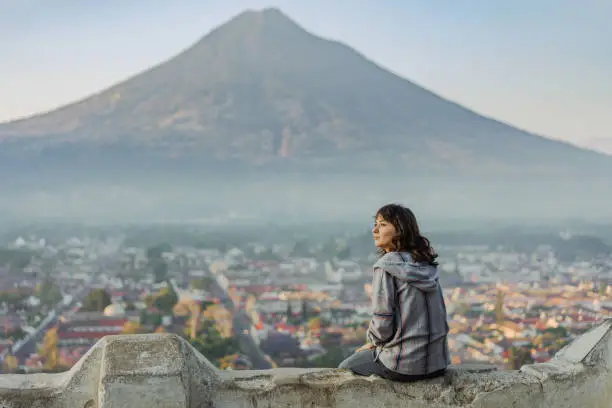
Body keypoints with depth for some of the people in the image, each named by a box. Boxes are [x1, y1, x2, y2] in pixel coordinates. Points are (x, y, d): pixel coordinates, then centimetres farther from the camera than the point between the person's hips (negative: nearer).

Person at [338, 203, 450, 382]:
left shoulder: (386, 267, -15)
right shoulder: (426, 265, 6)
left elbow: (382, 323, -17)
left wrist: (373, 341, 4)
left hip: (405, 366, -7)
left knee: (345, 368, 20)